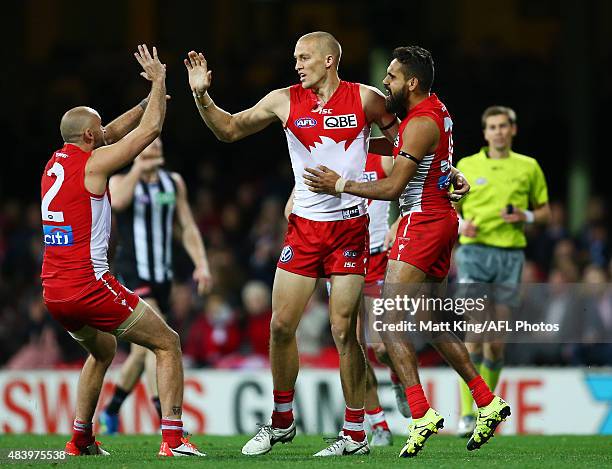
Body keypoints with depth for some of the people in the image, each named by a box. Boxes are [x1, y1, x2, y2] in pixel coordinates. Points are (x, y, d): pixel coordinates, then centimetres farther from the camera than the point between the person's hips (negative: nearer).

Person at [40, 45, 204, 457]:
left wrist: (148, 101, 30)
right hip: (89, 285, -8)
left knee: (103, 350, 32)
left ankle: (81, 441, 26)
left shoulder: (56, 162, 13)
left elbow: (109, 136, 30)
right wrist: (158, 83, 11)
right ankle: (173, 438, -11)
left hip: (54, 293, 8)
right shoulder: (93, 163, -8)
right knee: (167, 343, 2)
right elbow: (151, 129, -2)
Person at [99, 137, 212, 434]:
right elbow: (117, 201, -27)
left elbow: (188, 226, 13)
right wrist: (138, 168, -23)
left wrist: (201, 264, 2)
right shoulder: (120, 181, -2)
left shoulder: (174, 182, 12)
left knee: (142, 350, 12)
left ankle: (111, 412, 30)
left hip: (162, 276, 6)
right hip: (132, 274, -6)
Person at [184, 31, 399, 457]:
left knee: (343, 330, -6)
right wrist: (202, 96, -1)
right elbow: (230, 130, 13)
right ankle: (282, 422, 19)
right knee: (281, 325, 1)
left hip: (350, 226, -3)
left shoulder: (365, 98, -3)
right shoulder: (285, 101, 4)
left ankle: (355, 434, 3)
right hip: (304, 226, 3)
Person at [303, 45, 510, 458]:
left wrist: (340, 185, -12)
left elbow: (394, 187, -18)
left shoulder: (419, 124, -17)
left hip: (422, 222, -10)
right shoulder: (436, 109, 12)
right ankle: (488, 403, 14)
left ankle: (421, 414, -19)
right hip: (442, 220, 10)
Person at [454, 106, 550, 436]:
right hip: (474, 251, -1)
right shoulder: (466, 166, 8)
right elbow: (451, 208, 16)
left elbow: (544, 209, 17)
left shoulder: (528, 167, 10)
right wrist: (460, 224, -6)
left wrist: (527, 217, -4)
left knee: (496, 341, 2)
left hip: (511, 256, 1)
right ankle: (466, 414, -17)